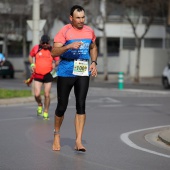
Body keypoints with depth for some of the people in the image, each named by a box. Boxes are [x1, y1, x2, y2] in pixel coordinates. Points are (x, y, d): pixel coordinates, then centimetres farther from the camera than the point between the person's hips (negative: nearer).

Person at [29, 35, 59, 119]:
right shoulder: (36, 48, 3)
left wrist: (55, 64, -11)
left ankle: (46, 112, 16)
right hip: (37, 75, 1)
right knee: (37, 94, -8)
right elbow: (30, 56, 17)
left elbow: (57, 61, 9)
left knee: (47, 94, 1)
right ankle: (40, 105, 25)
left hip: (48, 75, 0)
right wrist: (32, 64, 2)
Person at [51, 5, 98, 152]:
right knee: (62, 105, 3)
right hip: (66, 72, -3)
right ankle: (57, 134, 29)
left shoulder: (89, 31, 7)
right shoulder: (64, 31, -8)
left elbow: (93, 48, 25)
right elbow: (54, 52, -16)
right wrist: (69, 46, -31)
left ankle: (78, 141, -6)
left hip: (83, 72, 3)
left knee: (81, 105, -6)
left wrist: (94, 62, 9)